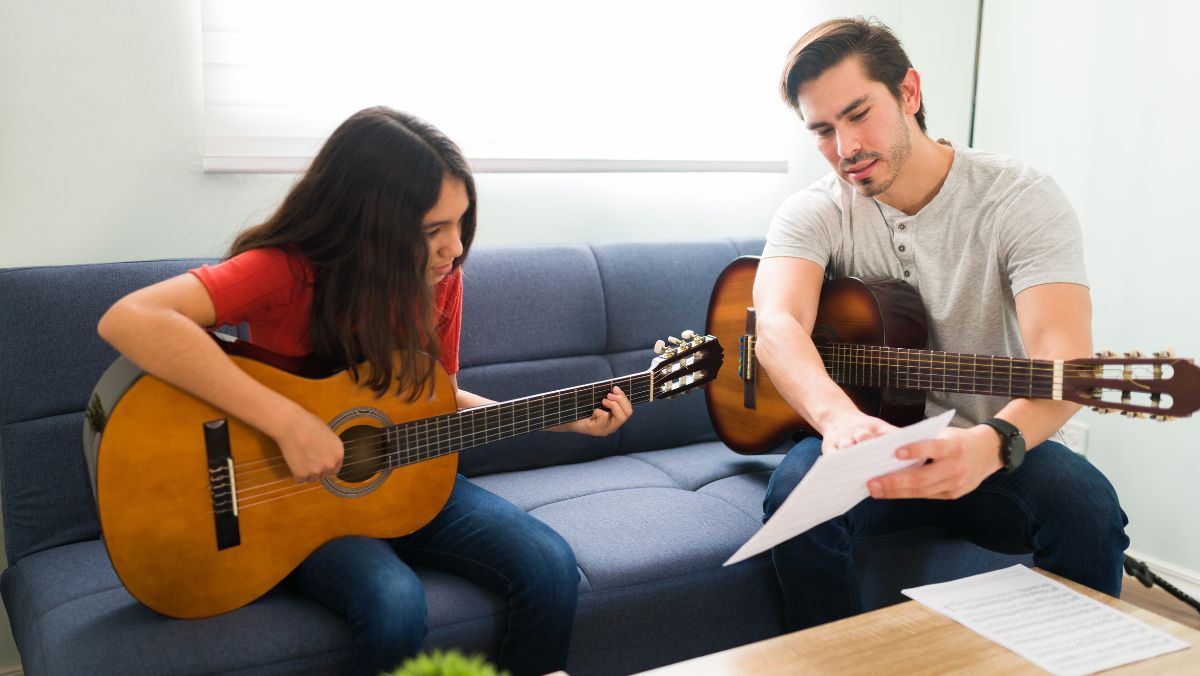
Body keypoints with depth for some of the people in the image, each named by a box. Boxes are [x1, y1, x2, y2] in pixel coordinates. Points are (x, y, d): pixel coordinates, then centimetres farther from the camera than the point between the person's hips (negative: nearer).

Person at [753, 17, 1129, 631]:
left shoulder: (1023, 200, -11)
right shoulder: (813, 213, -6)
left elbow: (1063, 356, -26)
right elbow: (776, 324, -27)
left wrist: (991, 444, -48)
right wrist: (840, 417, -49)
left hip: (987, 450, 0)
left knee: (1086, 506, -30)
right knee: (795, 493, -30)